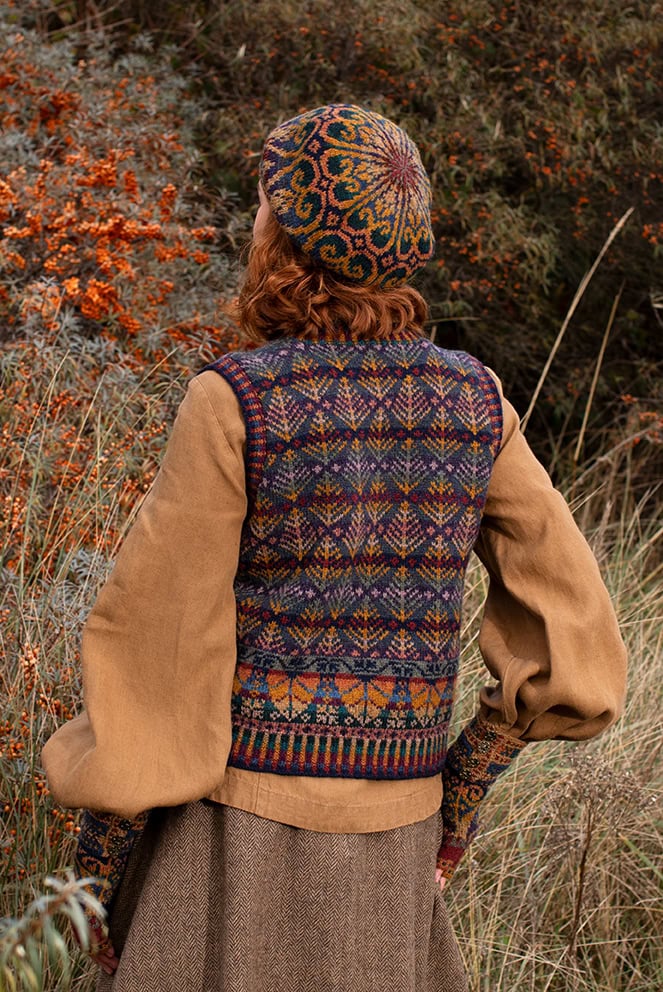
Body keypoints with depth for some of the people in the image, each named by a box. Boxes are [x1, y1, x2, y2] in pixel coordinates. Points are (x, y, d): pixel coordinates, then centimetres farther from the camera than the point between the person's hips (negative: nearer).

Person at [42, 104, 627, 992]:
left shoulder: (235, 404, -14)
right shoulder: (470, 401, 1)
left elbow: (157, 645, -13)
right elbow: (569, 620, 2)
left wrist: (96, 860, -3)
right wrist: (465, 780, 10)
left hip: (235, 823, -5)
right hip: (391, 849, 5)